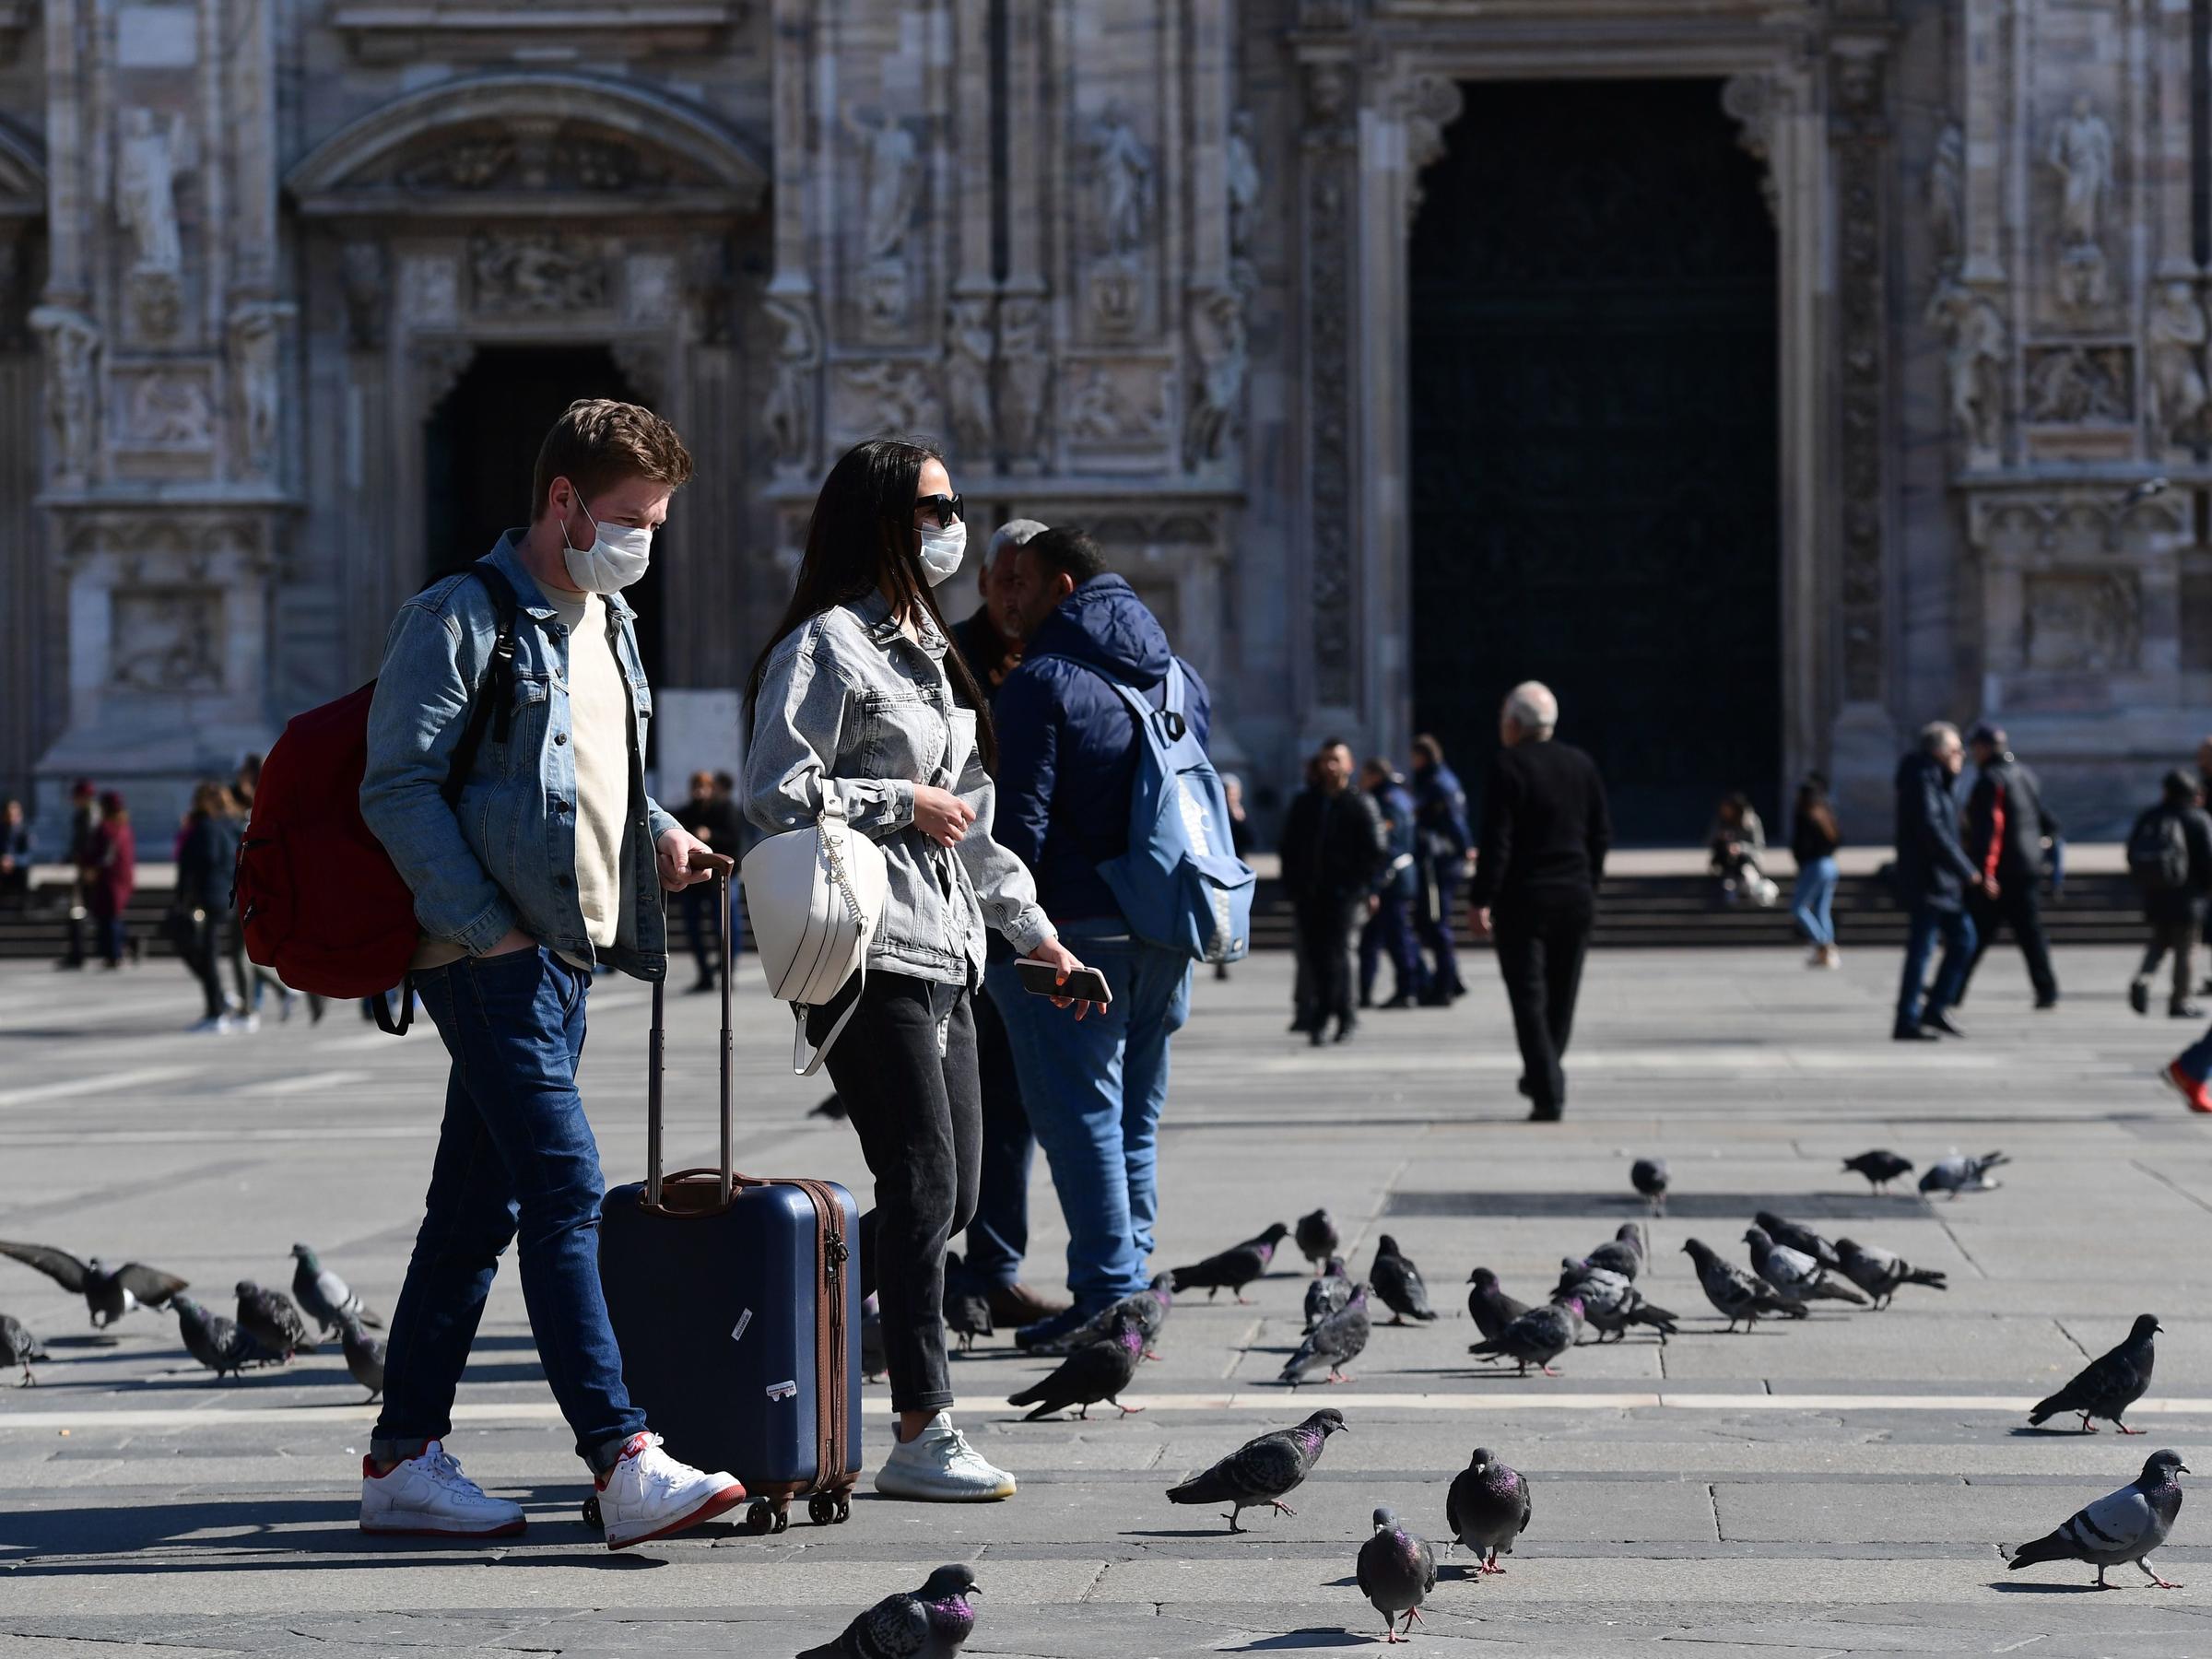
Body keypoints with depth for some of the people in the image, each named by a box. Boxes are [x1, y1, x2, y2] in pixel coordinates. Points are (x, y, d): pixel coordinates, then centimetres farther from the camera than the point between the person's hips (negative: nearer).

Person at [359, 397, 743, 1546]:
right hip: (491, 960, -9)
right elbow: (399, 788, -14)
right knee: (566, 1193, -14)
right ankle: (625, 1466, -17)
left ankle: (404, 1461, 16)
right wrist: (490, 928, -18)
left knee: (477, 1208, 10)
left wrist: (656, 832, 8)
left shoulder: (607, 625, 19)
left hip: (569, 954, 9)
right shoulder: (462, 619, -9)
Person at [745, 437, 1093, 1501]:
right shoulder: (826, 646, -7)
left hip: (945, 955, 9)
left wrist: (1034, 931, 24)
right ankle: (922, 1434, -8)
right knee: (924, 1190, -11)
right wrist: (904, 804, -11)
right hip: (871, 956, -9)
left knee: (950, 1198, 7)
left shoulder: (923, 647, 22)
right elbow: (774, 792, -16)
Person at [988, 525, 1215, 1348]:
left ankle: (1109, 1295, -7)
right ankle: (1133, 1277, 18)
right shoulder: (1180, 677, 14)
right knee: (1135, 1115, 16)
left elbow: (1021, 818, -15)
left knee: (1080, 1114, -4)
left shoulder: (1041, 683, -10)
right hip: (1164, 930, 7)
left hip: (1074, 929, -7)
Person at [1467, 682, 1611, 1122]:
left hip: (1523, 899, -5)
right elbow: (1602, 834, 11)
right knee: (1561, 996, 16)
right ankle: (1542, 1077, 27)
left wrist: (1480, 900, -11)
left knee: (1529, 999, -3)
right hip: (1576, 898, 5)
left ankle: (1549, 1096, -10)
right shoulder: (1582, 765, 8)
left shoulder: (1507, 767, -11)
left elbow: (1496, 842, -15)